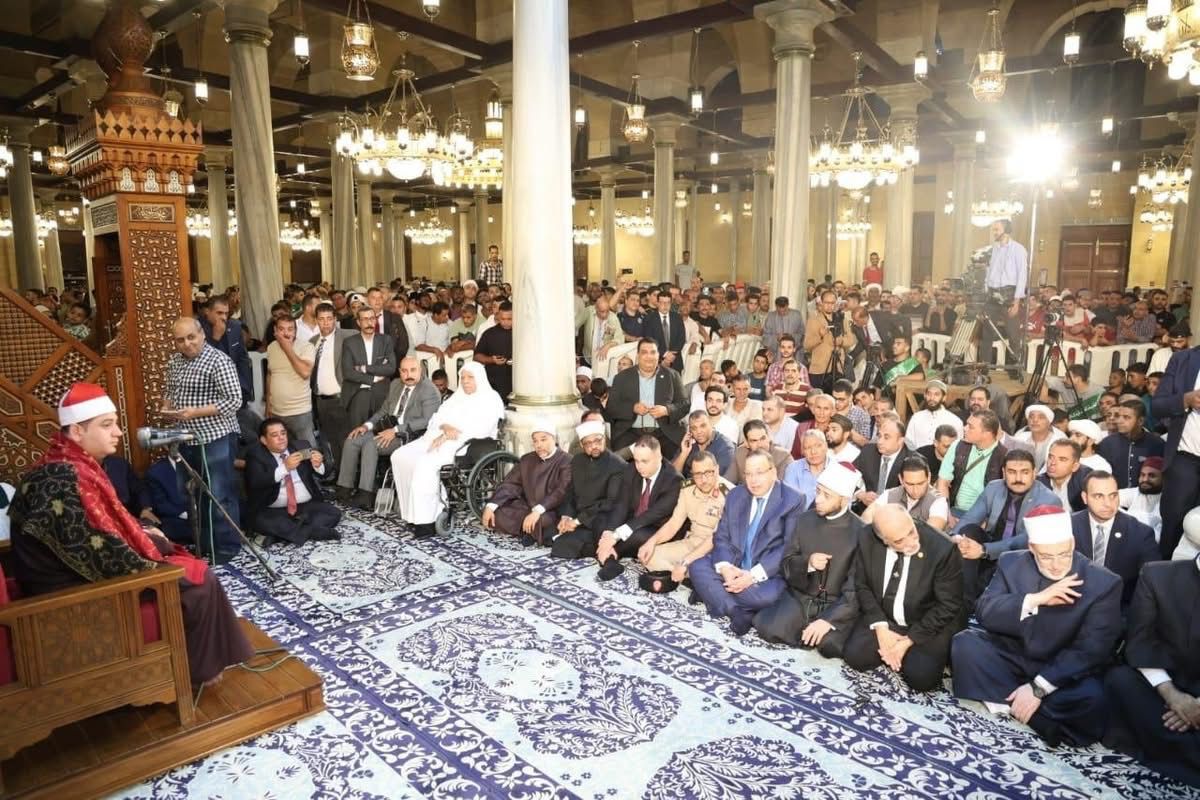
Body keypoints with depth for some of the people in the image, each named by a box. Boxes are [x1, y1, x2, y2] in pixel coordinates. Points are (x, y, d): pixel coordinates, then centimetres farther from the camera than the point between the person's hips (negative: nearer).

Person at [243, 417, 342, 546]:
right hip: (272, 511, -2)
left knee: (333, 513, -18)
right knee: (258, 521, -32)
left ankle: (284, 533, -22)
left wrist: (318, 465, -20)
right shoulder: (255, 455, -2)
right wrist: (284, 468, -29)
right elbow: (255, 483, -19)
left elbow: (323, 473, 4)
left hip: (307, 506, 3)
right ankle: (312, 530, -26)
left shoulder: (302, 446, 6)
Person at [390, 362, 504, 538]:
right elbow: (437, 418, 14)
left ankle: (426, 520, -27)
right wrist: (446, 427, -11)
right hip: (440, 438, 8)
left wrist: (448, 436, -18)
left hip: (466, 444, -8)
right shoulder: (457, 398, 25)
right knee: (401, 456, -13)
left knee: (426, 463, -32)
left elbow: (479, 428, -13)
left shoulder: (490, 399, 2)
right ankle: (415, 514, -13)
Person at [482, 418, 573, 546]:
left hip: (553, 513, -6)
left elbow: (562, 492, -23)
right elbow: (510, 484, 6)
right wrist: (490, 506, -10)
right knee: (495, 511, -12)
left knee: (541, 520, -39)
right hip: (527, 510, 7)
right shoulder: (527, 460, 11)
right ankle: (535, 532, -13)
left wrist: (537, 511, -35)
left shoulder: (566, 461, -10)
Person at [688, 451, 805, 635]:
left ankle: (710, 593, -13)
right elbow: (721, 537, 4)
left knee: (766, 596, -35)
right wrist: (725, 567, -17)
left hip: (768, 573, -4)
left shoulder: (791, 501, -7)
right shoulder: (734, 496, 8)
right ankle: (740, 613, -22)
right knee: (697, 567, -18)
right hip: (733, 564, 5)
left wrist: (754, 575, -22)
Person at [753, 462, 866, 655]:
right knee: (769, 629, -21)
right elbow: (785, 565, 6)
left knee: (830, 645, -31)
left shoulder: (860, 532, -9)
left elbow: (856, 587, -13)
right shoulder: (804, 520, 4)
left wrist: (828, 619, -25)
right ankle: (808, 632, 5)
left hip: (837, 604, -3)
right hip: (799, 597, 3)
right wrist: (807, 564, -16)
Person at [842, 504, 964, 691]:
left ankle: (911, 653, 9)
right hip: (882, 618, 3)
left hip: (929, 626, -2)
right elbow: (862, 586, -2)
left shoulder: (943, 549, -25)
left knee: (920, 676, -23)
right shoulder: (867, 539, -15)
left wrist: (908, 641, -18)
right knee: (855, 656, -18)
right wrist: (881, 628, -14)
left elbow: (948, 605, -16)